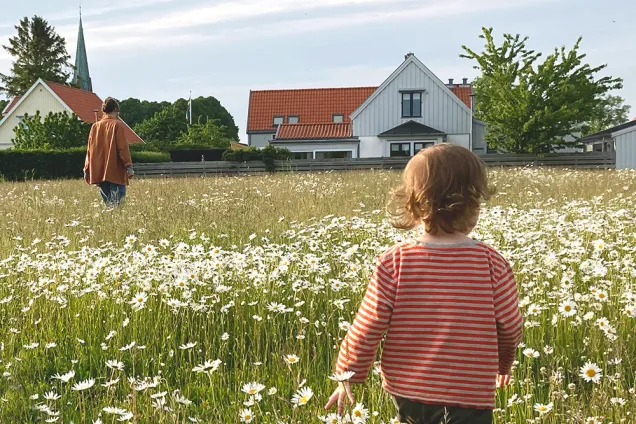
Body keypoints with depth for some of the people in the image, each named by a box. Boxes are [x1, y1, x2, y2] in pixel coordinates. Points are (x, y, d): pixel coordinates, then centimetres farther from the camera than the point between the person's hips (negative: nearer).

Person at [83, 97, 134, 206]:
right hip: (115, 172, -5)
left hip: (99, 171, 5)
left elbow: (90, 149, 14)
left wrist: (87, 170, 18)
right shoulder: (117, 125, -3)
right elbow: (123, 147, -10)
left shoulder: (95, 126, 11)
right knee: (117, 201, -8)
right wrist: (129, 166, -10)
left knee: (106, 201, 10)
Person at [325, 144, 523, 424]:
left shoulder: (393, 263, -14)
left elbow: (367, 327, -10)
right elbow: (510, 328, -1)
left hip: (408, 387, 2)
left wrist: (347, 375, 6)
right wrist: (504, 362, 21)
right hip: (472, 390, -2)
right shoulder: (494, 265, -13)